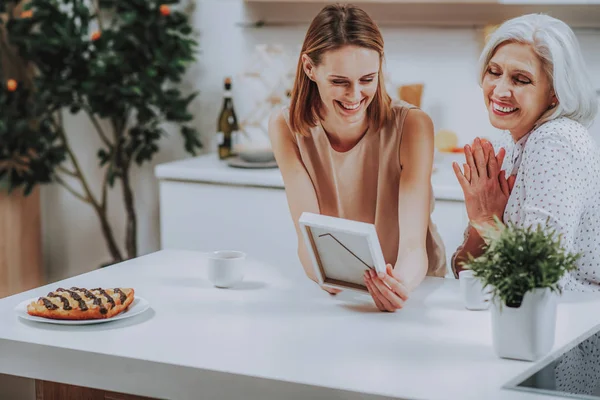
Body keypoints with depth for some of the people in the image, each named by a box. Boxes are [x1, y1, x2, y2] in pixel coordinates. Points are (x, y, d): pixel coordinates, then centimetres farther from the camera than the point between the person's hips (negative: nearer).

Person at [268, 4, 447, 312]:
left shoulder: (411, 126, -16)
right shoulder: (287, 127, -9)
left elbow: (414, 245, -23)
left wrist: (402, 283, -44)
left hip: (413, 286, -2)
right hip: (331, 295, 2)